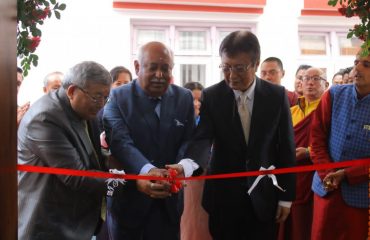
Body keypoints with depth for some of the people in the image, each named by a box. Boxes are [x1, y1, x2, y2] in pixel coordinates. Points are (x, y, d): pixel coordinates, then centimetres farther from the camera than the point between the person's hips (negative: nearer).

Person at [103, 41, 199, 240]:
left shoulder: (184, 98, 4)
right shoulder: (118, 97, -6)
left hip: (168, 201, 2)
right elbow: (121, 142, -20)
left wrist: (183, 166, -27)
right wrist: (146, 171, -39)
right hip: (127, 199, -2)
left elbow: (189, 140, -3)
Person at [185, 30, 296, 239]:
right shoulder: (211, 96, -6)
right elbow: (202, 139, -16)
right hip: (223, 196, 0)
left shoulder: (277, 95, -5)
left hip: (263, 196, 0)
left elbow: (286, 147, 0)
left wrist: (286, 196, 0)